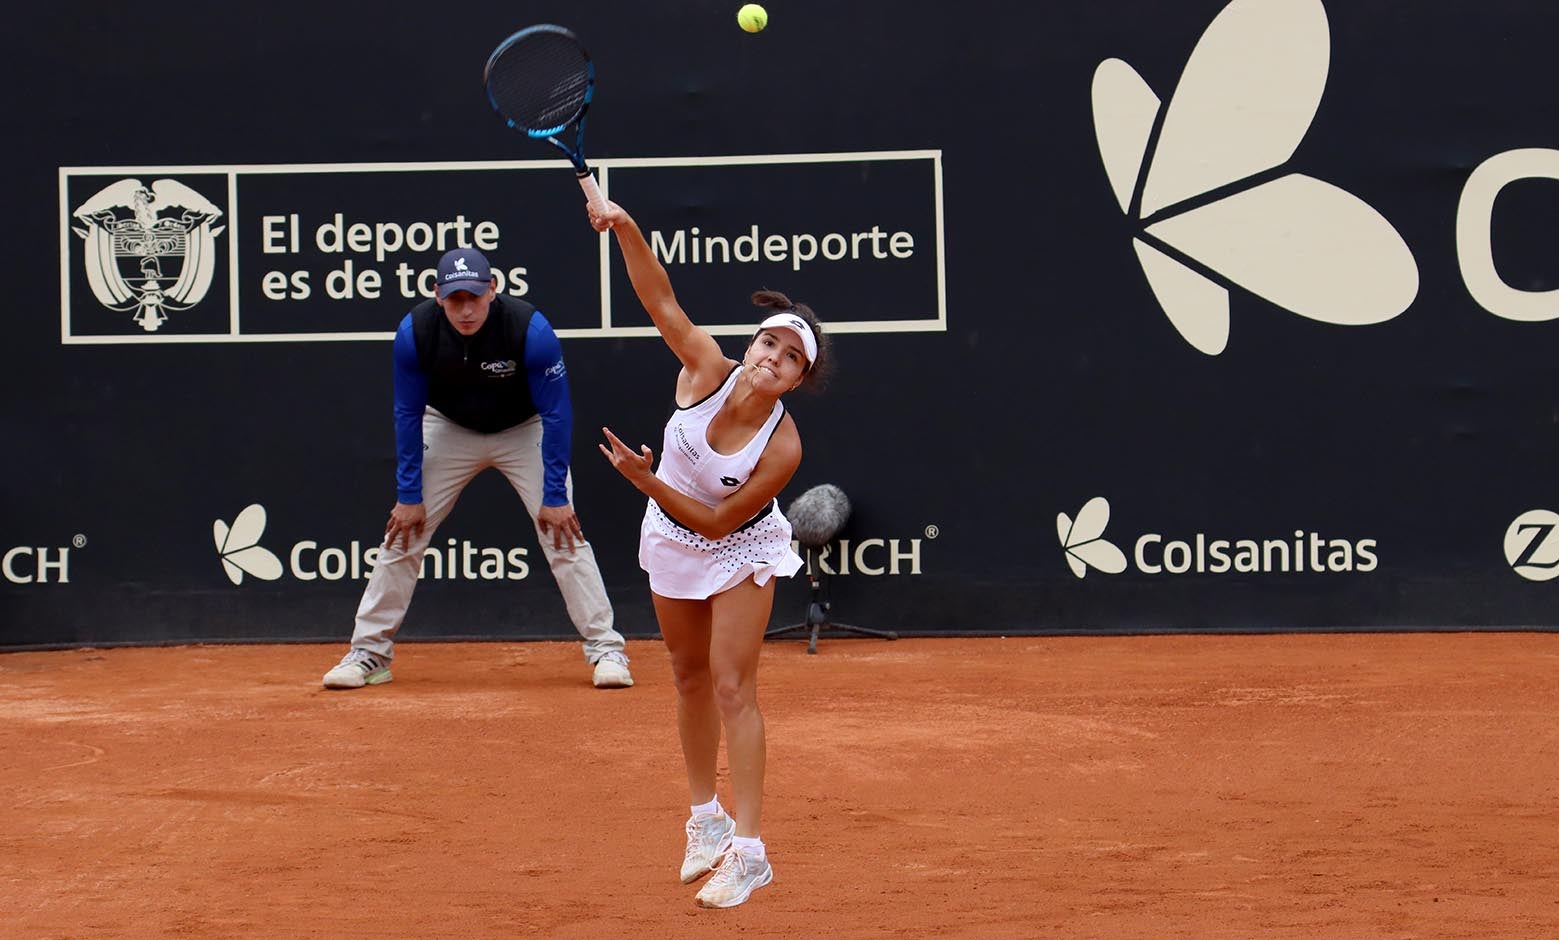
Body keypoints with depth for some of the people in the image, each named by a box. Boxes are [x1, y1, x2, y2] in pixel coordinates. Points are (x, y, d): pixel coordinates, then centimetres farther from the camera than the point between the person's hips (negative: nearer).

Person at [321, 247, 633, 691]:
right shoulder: (415, 332, -26)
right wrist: (409, 495, -14)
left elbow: (556, 414, -23)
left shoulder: (530, 329, -32)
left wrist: (555, 496, -23)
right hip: (450, 430, 2)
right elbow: (408, 415, -13)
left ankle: (606, 650, -7)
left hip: (523, 432, -2)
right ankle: (369, 652, 6)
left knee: (563, 531, -13)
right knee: (402, 531, -4)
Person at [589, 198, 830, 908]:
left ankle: (746, 851, -10)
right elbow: (662, 302, -27)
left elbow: (718, 521, -26)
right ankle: (706, 821, 32)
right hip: (671, 538, 4)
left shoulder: (782, 448, -32)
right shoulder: (707, 370, -24)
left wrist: (647, 481, -33)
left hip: (740, 549, -4)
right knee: (691, 678, 16)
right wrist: (626, 230, -41)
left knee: (732, 688, -12)